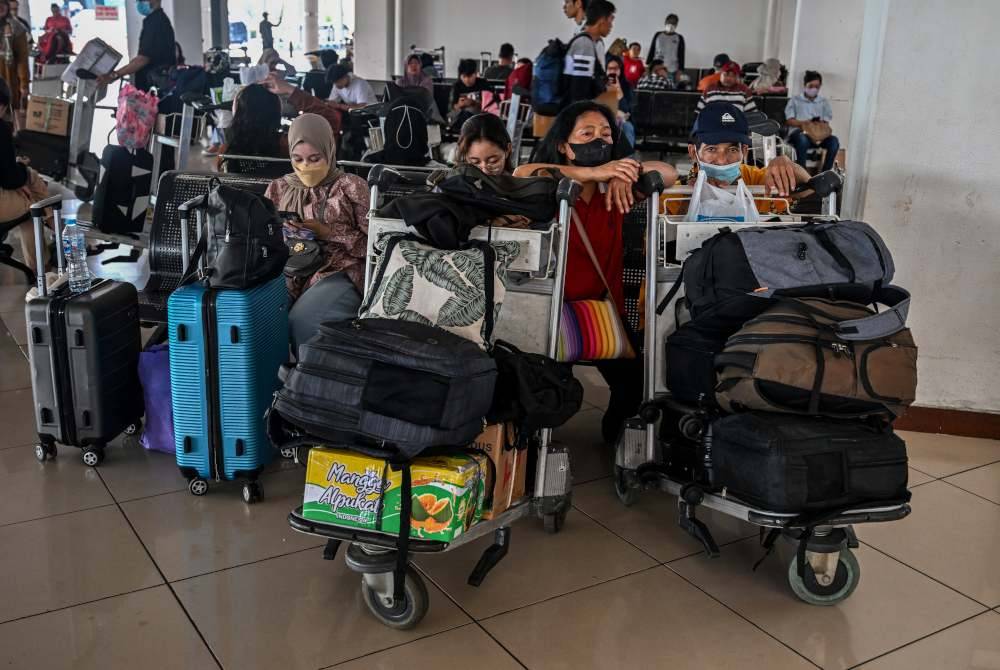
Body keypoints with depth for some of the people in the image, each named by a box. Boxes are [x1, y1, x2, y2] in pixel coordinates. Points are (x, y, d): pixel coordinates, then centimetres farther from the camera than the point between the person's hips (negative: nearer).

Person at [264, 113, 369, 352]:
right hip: (288, 271, 3)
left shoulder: (351, 187, 6)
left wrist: (328, 233, -9)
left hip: (337, 273, -3)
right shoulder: (279, 188, 18)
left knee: (301, 320, -33)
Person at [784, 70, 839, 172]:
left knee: (834, 141, -28)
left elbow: (826, 123, 13)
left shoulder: (824, 102, 21)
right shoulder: (795, 100, 14)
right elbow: (789, 121, 4)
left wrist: (820, 126, -12)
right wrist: (804, 123, -14)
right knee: (803, 140, -40)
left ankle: (825, 173, -24)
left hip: (819, 134, 3)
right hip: (799, 133, -3)